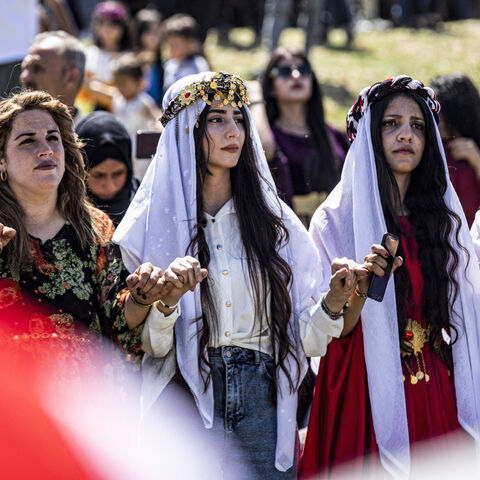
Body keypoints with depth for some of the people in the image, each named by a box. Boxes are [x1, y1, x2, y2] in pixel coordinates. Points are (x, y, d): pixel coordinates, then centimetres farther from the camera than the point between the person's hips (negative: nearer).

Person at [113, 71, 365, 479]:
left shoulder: (276, 220, 8)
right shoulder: (154, 222, 1)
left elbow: (304, 338, 3)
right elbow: (151, 346, -4)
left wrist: (332, 305, -16)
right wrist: (166, 301, -23)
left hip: (263, 400, 2)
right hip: (186, 395, -2)